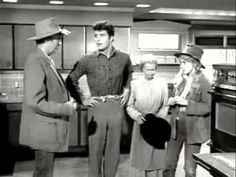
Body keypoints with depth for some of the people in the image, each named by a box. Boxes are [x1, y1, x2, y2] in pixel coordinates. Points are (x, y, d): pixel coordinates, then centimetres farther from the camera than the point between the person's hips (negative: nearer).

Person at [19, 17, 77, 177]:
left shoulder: (46, 60, 9)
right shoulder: (36, 63, -20)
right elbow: (34, 102, -25)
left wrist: (68, 100, 1)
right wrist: (66, 109, -20)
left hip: (50, 128, 9)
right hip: (44, 129, -9)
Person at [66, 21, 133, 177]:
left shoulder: (124, 58, 2)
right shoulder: (87, 61, -4)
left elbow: (130, 74, 24)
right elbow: (71, 80, 6)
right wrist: (82, 99, 1)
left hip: (116, 107, 2)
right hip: (96, 107, -2)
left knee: (113, 149, 9)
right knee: (95, 148, 3)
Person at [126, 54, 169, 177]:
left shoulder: (162, 83, 2)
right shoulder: (135, 84, 0)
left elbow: (165, 106, 5)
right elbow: (129, 106, 3)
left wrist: (160, 117, -10)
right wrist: (136, 115, -14)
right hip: (140, 123, -1)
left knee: (155, 157, 7)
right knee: (139, 156, 3)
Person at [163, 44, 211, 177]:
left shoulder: (203, 82, -10)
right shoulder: (179, 80, 8)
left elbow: (207, 107, -15)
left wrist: (186, 103, -22)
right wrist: (171, 101, -2)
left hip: (193, 130, -5)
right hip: (176, 128, 5)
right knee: (169, 164, 8)